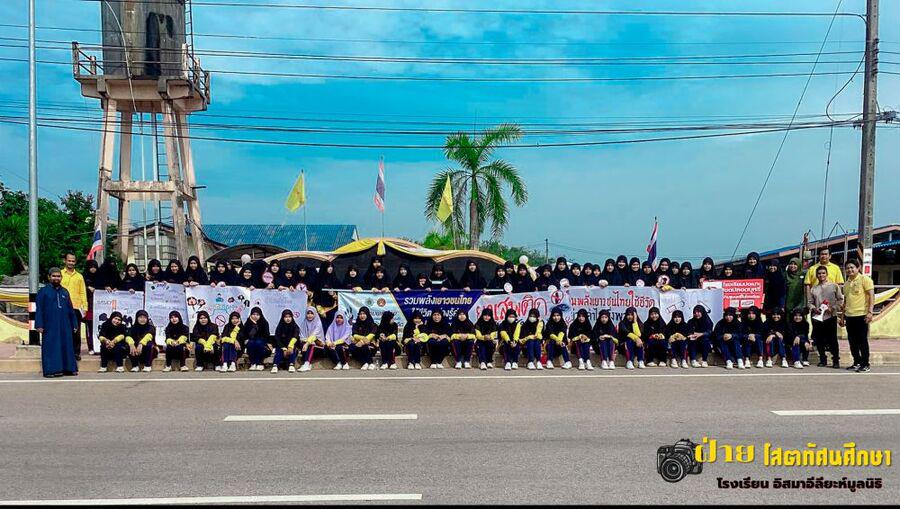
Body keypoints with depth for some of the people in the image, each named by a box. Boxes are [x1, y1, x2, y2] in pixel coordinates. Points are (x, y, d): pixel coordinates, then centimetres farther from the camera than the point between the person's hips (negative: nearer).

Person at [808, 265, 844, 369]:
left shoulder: (834, 286, 4)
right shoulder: (813, 289, 13)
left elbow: (840, 300, 2)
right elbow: (810, 302, 12)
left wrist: (833, 308, -11)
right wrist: (814, 308, -7)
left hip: (830, 316, -3)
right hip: (817, 317, 3)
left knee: (832, 339, -4)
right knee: (819, 340, 5)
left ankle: (836, 360, 5)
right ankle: (823, 359, 16)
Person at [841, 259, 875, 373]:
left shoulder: (864, 279, -4)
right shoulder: (847, 283, 17)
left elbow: (871, 296, -10)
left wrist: (870, 312, -19)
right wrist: (842, 316, 19)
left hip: (861, 315, -7)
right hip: (849, 316, 7)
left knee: (862, 341, -3)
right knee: (852, 341, 9)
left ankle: (866, 365, 4)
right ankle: (857, 362, 19)